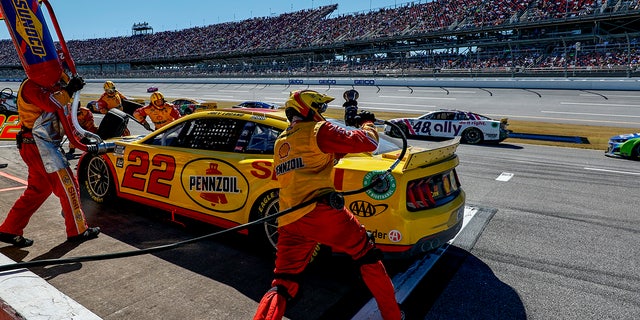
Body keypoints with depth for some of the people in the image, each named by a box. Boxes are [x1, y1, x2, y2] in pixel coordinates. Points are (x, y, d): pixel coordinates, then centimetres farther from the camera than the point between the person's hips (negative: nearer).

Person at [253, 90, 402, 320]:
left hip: (288, 223, 6)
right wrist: (367, 124, 18)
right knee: (368, 256, 14)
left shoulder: (281, 142, 23)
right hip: (320, 212, -6)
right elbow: (367, 142, -2)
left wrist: (338, 150, 30)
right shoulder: (317, 130, 1)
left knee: (282, 285, 10)